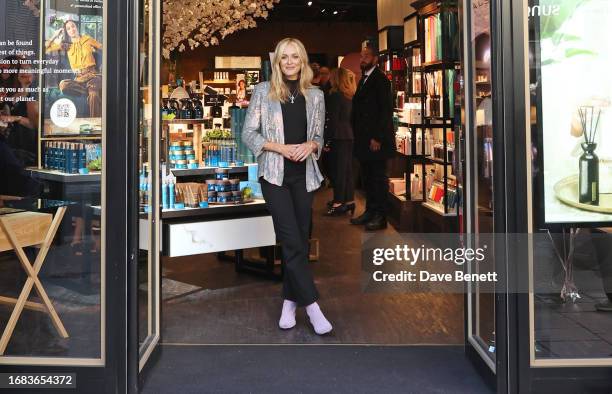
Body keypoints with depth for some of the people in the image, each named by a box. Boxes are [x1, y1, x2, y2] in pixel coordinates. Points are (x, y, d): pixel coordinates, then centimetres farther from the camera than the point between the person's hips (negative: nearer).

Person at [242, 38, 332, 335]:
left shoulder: (315, 95, 9)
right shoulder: (263, 91, 1)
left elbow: (319, 137, 14)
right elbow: (248, 134, -1)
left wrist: (310, 146, -10)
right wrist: (282, 148, -13)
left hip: (304, 174, 3)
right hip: (274, 174, -3)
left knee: (299, 240, 6)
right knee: (292, 240, -9)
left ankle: (290, 301, 18)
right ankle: (311, 305, -5)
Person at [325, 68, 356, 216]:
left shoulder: (335, 95, -10)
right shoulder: (350, 95, 12)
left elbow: (334, 118, -13)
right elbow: (351, 116, 14)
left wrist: (328, 138, -11)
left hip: (339, 136, -7)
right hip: (350, 135, 8)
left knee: (339, 169, -5)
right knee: (347, 168, 11)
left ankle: (338, 203, -3)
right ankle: (349, 200, 15)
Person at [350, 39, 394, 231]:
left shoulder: (380, 80, -10)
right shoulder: (363, 79, 18)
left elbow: (386, 111, -16)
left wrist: (377, 138, -19)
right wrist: (358, 135, 13)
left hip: (376, 141, -9)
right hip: (364, 140, 9)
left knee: (378, 178, -2)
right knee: (367, 177, 14)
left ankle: (380, 217, 4)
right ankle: (370, 211, 24)